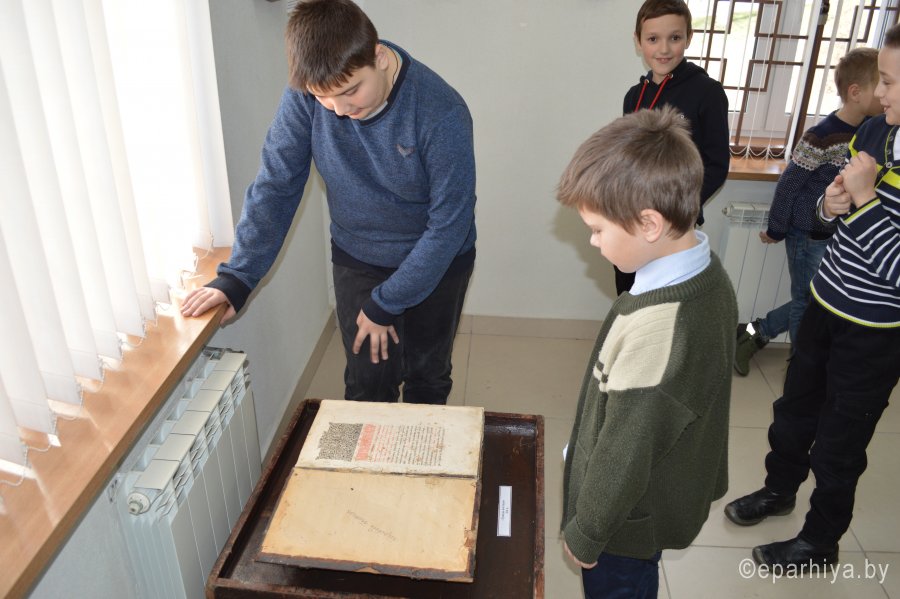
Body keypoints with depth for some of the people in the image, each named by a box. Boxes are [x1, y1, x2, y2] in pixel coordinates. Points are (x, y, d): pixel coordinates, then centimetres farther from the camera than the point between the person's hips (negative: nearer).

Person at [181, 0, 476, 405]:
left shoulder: (441, 113, -29)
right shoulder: (306, 95, -20)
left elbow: (450, 224, -23)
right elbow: (276, 185, -12)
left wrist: (385, 304, -18)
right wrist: (236, 276, -18)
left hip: (436, 262, -2)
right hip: (357, 258, 2)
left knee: (428, 379, 15)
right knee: (367, 381, 8)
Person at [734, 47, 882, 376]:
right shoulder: (822, 137, -20)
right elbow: (789, 185, -14)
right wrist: (776, 231, -7)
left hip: (841, 235, 7)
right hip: (809, 235, -7)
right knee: (808, 303, 7)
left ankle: (753, 333, 30)